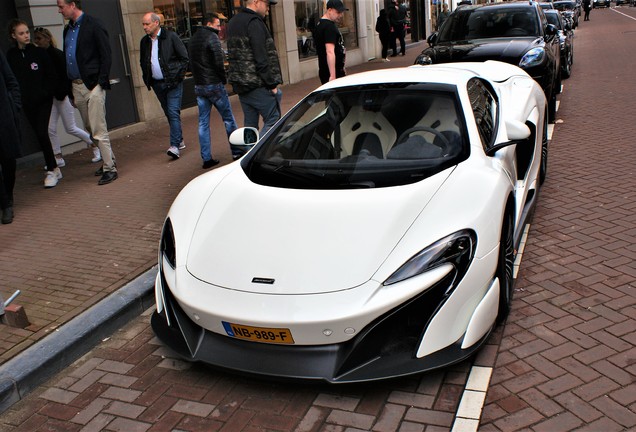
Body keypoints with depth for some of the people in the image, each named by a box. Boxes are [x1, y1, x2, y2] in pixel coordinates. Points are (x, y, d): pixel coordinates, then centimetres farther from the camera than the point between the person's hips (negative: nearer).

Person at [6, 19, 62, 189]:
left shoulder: (39, 52, -4)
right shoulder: (11, 55, 3)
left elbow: (51, 76, -1)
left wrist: (45, 92, -11)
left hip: (43, 100, -3)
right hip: (27, 103, 3)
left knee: (42, 133, -13)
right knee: (40, 135, 9)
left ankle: (52, 170, -5)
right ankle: (54, 169, 20)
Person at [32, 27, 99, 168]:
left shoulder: (57, 54, -12)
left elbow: (65, 76, -14)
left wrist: (61, 94, -16)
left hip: (62, 96, -6)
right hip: (50, 97, 7)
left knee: (70, 128, -1)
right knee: (50, 129, 2)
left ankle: (95, 146, 17)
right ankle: (58, 158, 11)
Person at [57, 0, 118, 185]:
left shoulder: (94, 25, -6)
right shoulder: (68, 29, 16)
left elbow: (106, 56, -9)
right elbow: (67, 58, 16)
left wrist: (101, 82, -14)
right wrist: (69, 88, 10)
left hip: (93, 85, -8)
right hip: (76, 86, 8)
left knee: (98, 130, -8)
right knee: (91, 128, 12)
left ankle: (109, 169, -2)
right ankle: (109, 161, 25)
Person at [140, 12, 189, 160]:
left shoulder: (171, 37, -6)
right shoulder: (144, 41, 9)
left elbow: (184, 57, -4)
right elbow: (143, 62, 20)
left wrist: (178, 75, -9)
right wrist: (147, 79, 9)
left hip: (173, 82, -6)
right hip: (157, 84, 6)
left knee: (173, 113, -13)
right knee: (169, 113, 12)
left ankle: (175, 145, -17)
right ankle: (179, 140, 24)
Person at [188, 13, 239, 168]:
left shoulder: (193, 39, 14)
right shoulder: (212, 37, -10)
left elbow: (191, 63, 16)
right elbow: (219, 62, -17)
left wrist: (198, 77, 13)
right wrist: (224, 79, -3)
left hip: (198, 86, 7)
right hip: (214, 85, -7)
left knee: (203, 123, 7)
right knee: (228, 119, 6)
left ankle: (207, 158, 8)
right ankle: (237, 152, 11)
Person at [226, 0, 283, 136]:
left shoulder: (233, 22, 17)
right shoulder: (254, 22, -12)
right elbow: (261, 58, -18)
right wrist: (271, 84, -14)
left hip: (240, 84, 9)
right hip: (257, 85, -9)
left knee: (250, 125, 12)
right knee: (273, 120, -4)